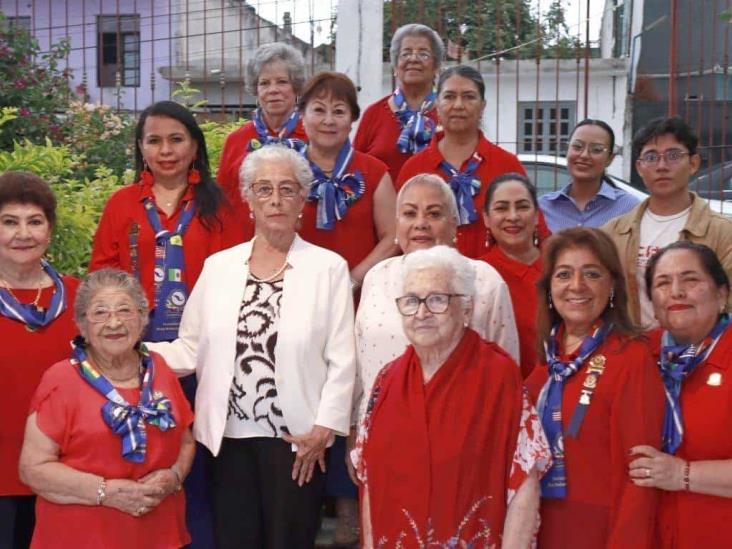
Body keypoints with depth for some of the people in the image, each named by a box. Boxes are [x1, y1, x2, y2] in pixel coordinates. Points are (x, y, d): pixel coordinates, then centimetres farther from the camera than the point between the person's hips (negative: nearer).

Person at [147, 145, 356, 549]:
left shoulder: (329, 267, -1)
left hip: (296, 440, -2)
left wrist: (323, 428, -10)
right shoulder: (218, 265, 8)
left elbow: (342, 359, -4)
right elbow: (192, 348, 7)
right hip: (229, 437, 3)